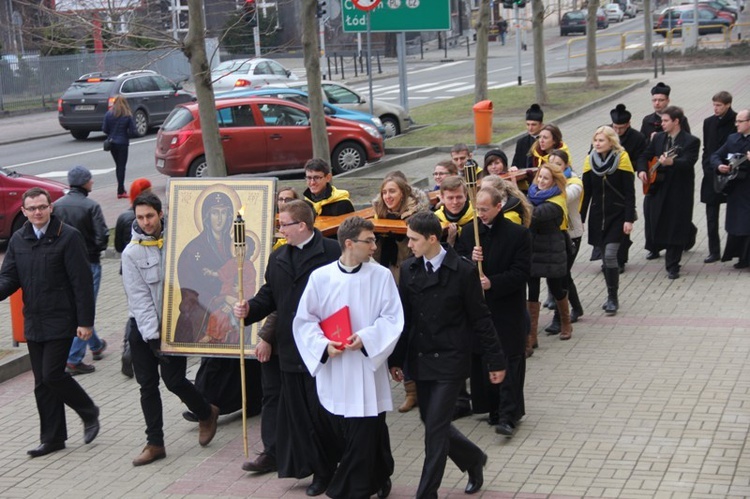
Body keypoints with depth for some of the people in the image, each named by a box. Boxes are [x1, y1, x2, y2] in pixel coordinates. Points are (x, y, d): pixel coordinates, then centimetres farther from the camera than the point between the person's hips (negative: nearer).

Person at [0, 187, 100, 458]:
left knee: (52, 375, -10)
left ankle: (89, 413, 13)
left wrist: (85, 322, -14)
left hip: (61, 321, -6)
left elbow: (82, 282, -11)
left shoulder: (68, 237, -9)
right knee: (42, 382, 9)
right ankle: (52, 438, 18)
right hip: (33, 323, 6)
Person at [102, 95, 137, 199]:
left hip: (112, 143, 3)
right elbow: (133, 132, -11)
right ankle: (120, 191, -5)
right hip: (122, 143, -3)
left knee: (118, 166, 17)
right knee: (121, 166, 0)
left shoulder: (108, 114, -4)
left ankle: (121, 189, 23)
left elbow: (104, 129, -3)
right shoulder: (128, 116, -10)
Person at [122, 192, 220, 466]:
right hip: (142, 326, 1)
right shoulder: (132, 252, -6)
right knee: (148, 384, 5)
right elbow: (139, 297, -9)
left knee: (174, 379, -4)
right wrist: (152, 336, -15)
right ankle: (155, 443, 15)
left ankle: (207, 413, 24)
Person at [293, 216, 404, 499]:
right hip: (332, 373, 2)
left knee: (361, 439, -2)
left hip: (367, 371, -1)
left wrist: (366, 338, -18)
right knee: (342, 437, 10)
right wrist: (324, 344, -14)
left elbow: (392, 318, -4)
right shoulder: (320, 277, -1)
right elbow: (305, 319, 2)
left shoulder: (381, 276, -2)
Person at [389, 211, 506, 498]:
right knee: (433, 423, 13)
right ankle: (473, 459, 39)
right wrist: (396, 359, 8)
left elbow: (480, 319, -5)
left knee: (435, 429, -6)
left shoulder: (463, 271, -11)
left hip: (450, 361, -5)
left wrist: (495, 361, -2)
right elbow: (404, 318, 8)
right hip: (420, 361, 5)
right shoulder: (408, 270, 2)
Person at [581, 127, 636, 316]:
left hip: (617, 215, -4)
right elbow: (586, 192, 8)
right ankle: (611, 296, 19)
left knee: (610, 255, -13)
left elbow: (629, 192, -7)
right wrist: (580, 219, 6)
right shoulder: (590, 160, 3)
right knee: (605, 256, 7)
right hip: (597, 215, 4)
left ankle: (613, 297, -2)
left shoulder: (622, 158, -8)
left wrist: (629, 219, -12)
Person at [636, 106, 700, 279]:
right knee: (654, 223, 11)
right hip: (658, 187, 5)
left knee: (676, 228, -2)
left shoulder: (691, 141, -9)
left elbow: (688, 162, -23)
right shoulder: (658, 138, 9)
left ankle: (672, 266, 6)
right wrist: (642, 170, -4)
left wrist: (671, 162, -42)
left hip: (679, 191, -5)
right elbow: (645, 156, 16)